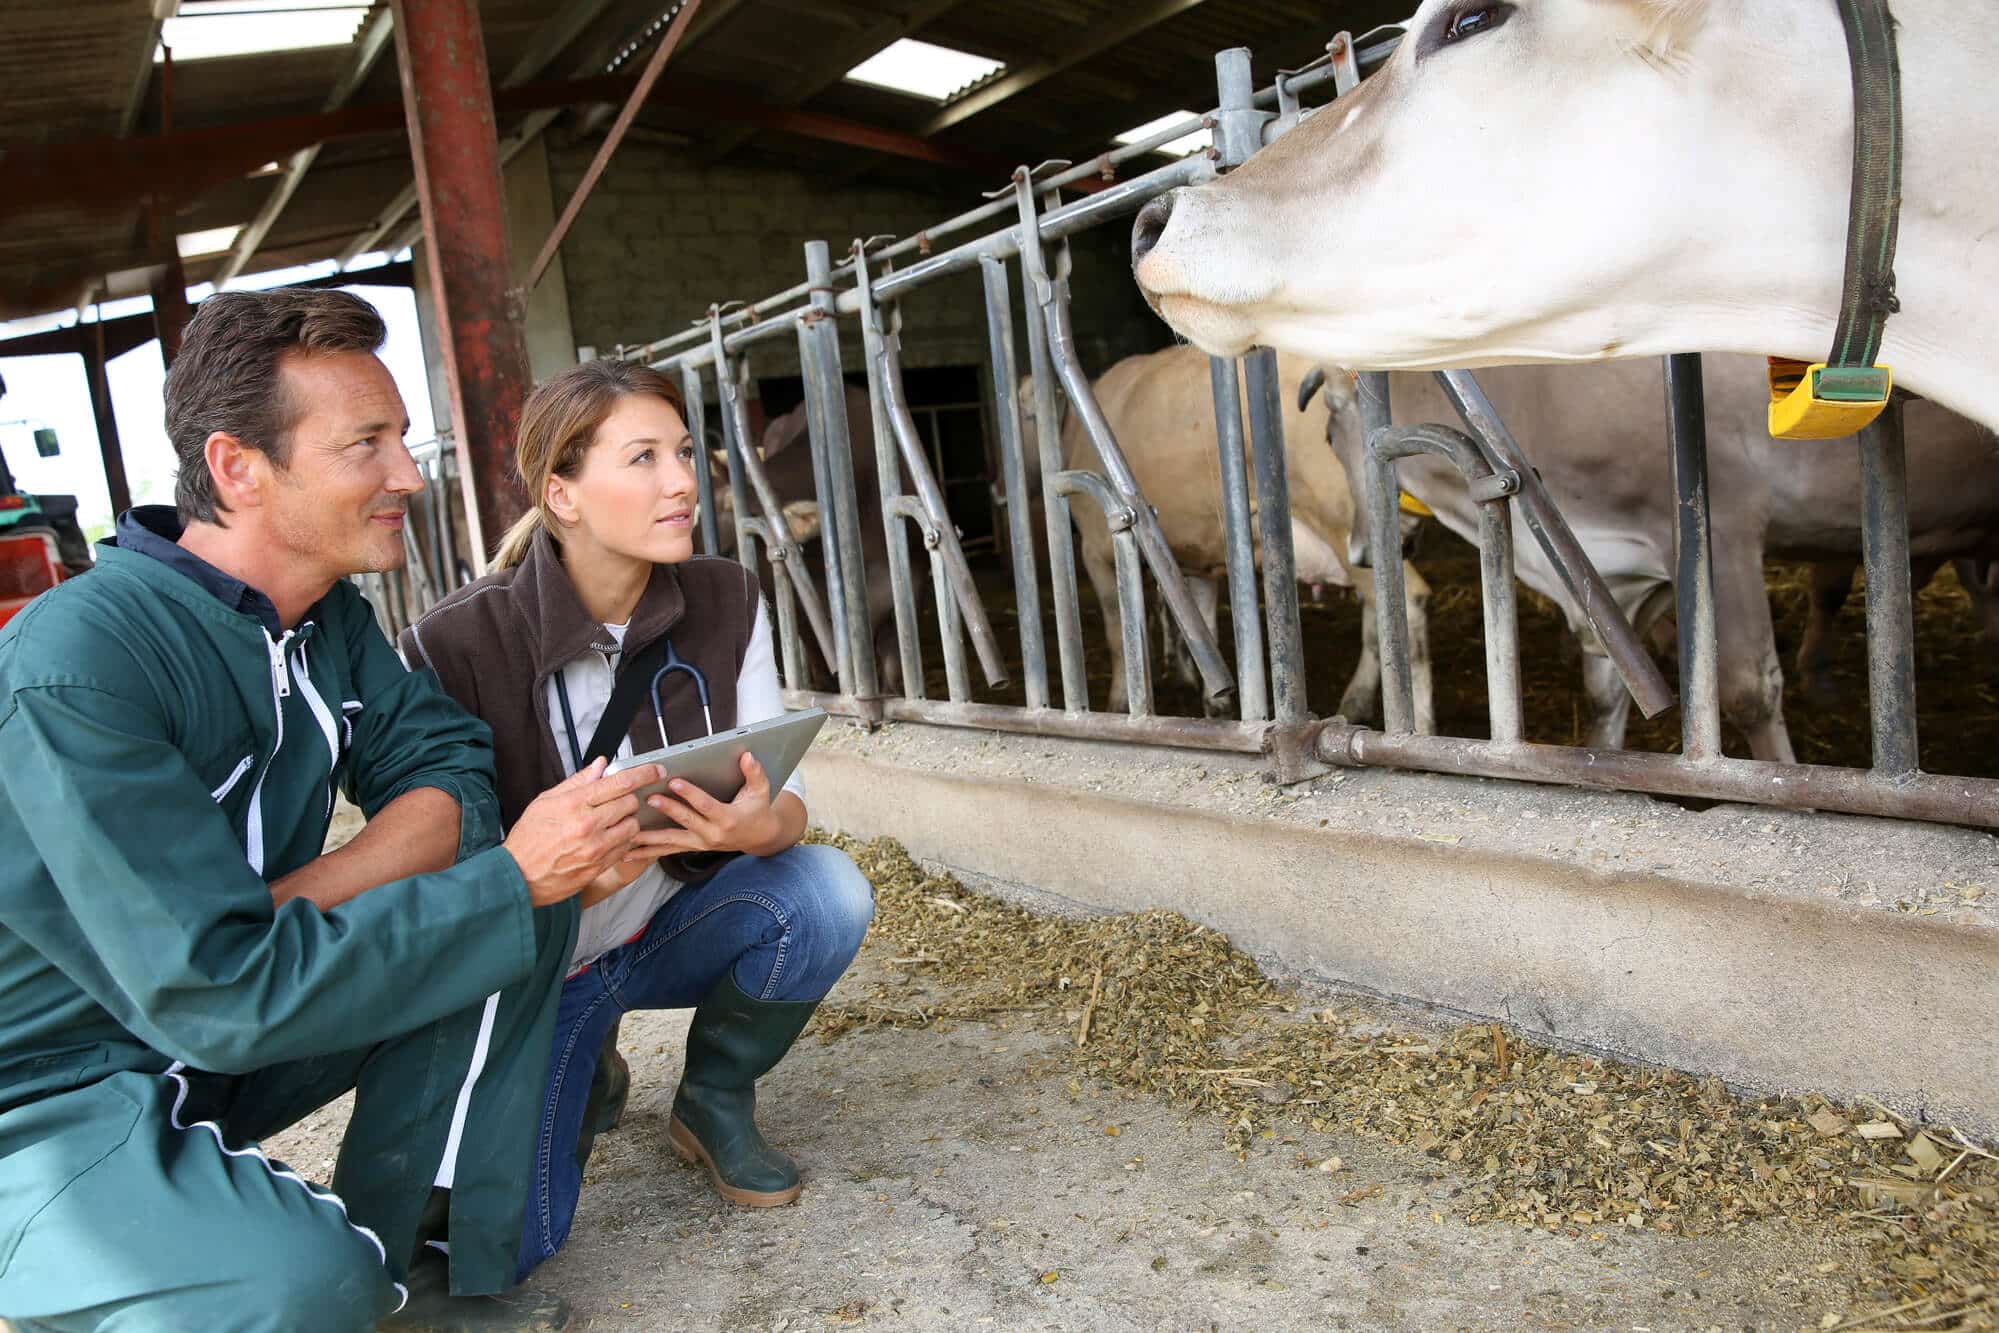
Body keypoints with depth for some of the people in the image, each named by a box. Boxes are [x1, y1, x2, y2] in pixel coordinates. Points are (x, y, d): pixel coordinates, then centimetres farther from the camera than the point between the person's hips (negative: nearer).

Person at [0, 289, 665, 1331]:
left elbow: (447, 771, -7)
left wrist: (276, 910, -24)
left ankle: (395, 1243, 0)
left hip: (239, 1019, 8)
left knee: (524, 895, -11)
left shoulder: (329, 615, -2)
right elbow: (219, 992, -31)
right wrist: (512, 877, -28)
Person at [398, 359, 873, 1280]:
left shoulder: (726, 602, -10)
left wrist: (762, 825, -35)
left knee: (828, 894, -28)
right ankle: (587, 1079, 18)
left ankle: (715, 1102, 2)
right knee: (504, 1245, -18)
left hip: (672, 925, 3)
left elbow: (787, 794, -10)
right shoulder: (454, 649, -21)